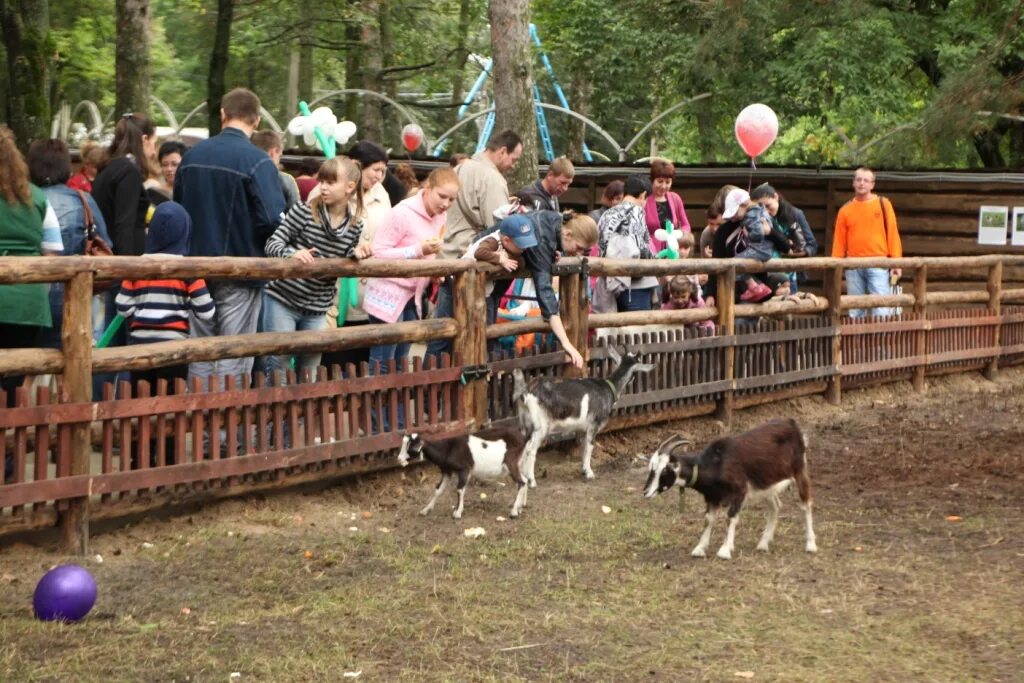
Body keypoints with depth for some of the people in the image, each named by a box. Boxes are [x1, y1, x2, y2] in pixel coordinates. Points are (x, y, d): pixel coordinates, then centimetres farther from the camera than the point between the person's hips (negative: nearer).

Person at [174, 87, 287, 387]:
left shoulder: (192, 156, 5)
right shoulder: (257, 161, -14)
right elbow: (274, 219, -21)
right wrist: (258, 249, -1)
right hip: (240, 272, -5)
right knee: (234, 362, 1)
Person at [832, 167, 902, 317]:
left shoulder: (883, 204, 5)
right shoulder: (845, 209, 10)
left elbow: (892, 233, 2)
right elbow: (839, 241, 9)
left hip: (878, 264, -2)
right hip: (853, 266, 2)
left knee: (881, 311, -8)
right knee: (855, 311, 6)